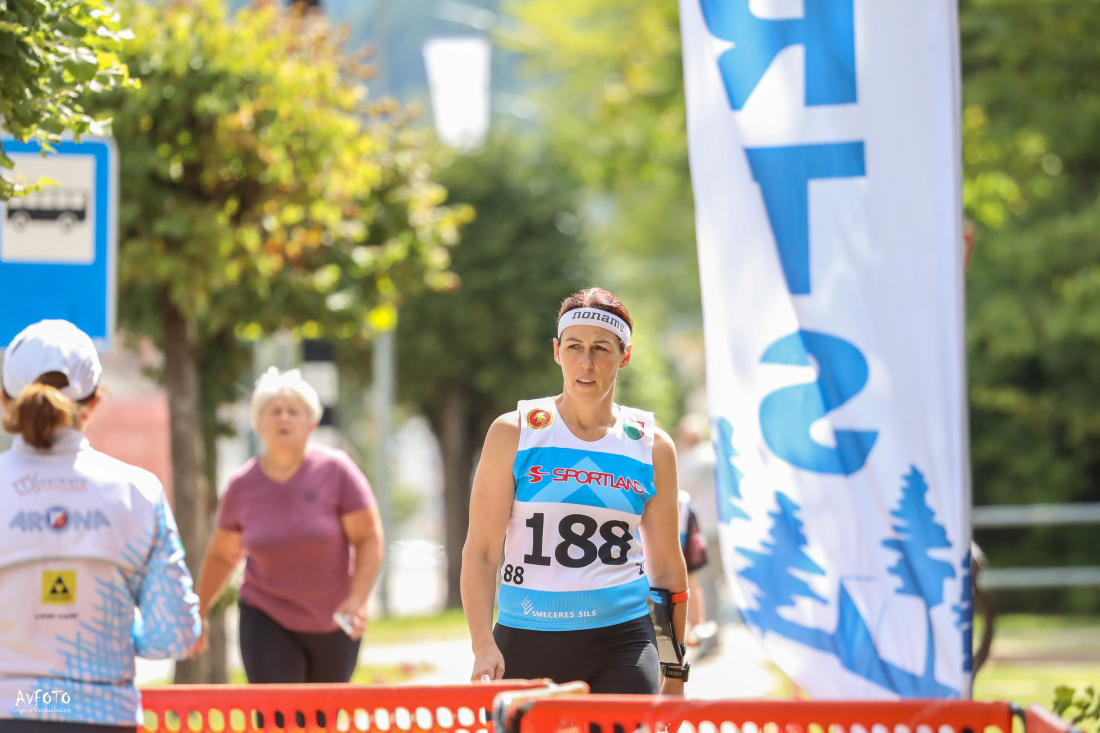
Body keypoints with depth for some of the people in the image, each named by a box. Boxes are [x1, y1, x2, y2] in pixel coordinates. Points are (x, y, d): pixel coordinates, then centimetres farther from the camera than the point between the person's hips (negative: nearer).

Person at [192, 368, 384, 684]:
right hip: (267, 621, 0)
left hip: (333, 623, 0)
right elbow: (221, 554, 13)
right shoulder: (242, 486, -2)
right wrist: (199, 613, 18)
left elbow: (369, 539, -9)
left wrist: (357, 599, -22)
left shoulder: (335, 471, -9)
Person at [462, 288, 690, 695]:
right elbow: (480, 553, 0)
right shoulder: (514, 434, 3)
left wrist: (674, 670, 15)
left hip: (623, 642, 0)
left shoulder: (653, 447, 8)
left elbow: (667, 568, 15)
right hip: (525, 642, 0)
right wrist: (484, 646, -13)